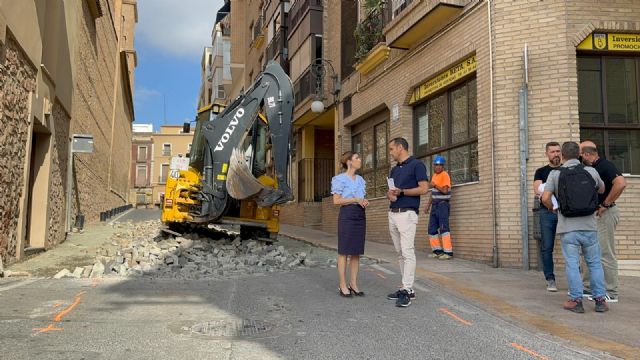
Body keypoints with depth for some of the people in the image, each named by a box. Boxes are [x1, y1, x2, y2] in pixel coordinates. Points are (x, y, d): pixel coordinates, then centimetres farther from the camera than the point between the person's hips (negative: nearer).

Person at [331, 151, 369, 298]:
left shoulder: (360, 179, 15)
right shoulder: (340, 178, -5)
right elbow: (336, 201, -10)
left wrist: (365, 201, -1)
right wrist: (356, 199, -14)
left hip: (360, 215, 7)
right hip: (347, 215, -7)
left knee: (356, 252, 7)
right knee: (344, 251, -3)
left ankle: (353, 284, 13)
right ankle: (343, 286, 3)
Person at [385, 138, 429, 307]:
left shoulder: (417, 164, -5)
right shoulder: (394, 170, 19)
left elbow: (424, 188, -12)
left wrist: (402, 192, -16)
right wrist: (390, 194, -2)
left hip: (407, 214, -8)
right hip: (392, 214, 8)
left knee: (408, 252, -10)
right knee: (400, 253, 9)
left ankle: (407, 290, -8)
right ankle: (407, 288, 15)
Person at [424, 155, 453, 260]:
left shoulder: (445, 175, -10)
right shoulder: (434, 176, 16)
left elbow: (445, 190, -19)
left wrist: (435, 185, -30)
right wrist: (427, 205, 19)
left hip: (442, 204, -9)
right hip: (435, 204, 9)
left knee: (443, 228, -12)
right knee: (432, 229, 9)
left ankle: (448, 252, -10)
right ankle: (437, 250, 15)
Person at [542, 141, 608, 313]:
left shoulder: (555, 174, -3)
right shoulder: (591, 171, 3)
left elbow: (545, 198, -10)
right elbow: (602, 189, 22)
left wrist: (552, 208, 10)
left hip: (568, 228, -2)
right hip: (589, 226, 2)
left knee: (572, 264, 4)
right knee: (595, 263, 12)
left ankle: (576, 300, 6)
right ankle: (600, 299, 14)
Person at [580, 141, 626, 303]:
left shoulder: (604, 165, -16)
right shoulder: (592, 168, 13)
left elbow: (621, 183, -31)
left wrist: (605, 204, -24)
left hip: (605, 214, -10)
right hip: (594, 214, 10)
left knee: (605, 254, -5)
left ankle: (611, 293, 3)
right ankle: (589, 287, 23)